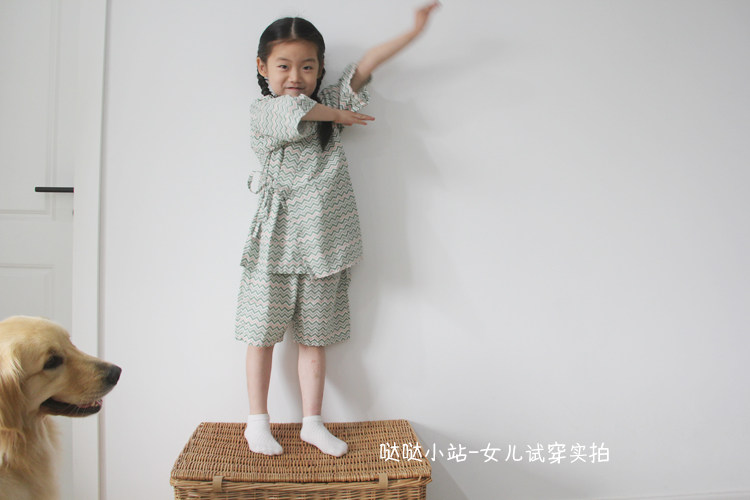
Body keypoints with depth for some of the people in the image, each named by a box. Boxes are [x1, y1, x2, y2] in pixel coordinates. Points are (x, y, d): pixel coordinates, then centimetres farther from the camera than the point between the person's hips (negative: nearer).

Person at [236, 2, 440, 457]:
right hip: (275, 242, -2)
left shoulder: (331, 103, 12)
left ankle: (312, 422, 21)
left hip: (322, 243, 3)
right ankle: (258, 420, 21)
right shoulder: (262, 111, 1)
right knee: (263, 333, 5)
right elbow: (294, 113, -19)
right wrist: (338, 115, -3)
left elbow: (367, 64, 6)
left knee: (314, 337, 10)